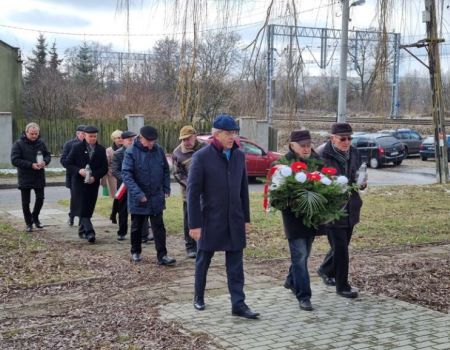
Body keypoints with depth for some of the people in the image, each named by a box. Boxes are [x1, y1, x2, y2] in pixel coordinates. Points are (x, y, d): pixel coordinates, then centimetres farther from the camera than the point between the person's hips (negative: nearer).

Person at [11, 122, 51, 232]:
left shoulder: (40, 143, 3)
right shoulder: (18, 144, -10)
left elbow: (48, 155, 12)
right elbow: (14, 160, -15)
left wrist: (45, 161, -12)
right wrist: (31, 165, -22)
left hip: (39, 177, 3)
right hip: (25, 178, -3)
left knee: (40, 198, 9)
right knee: (26, 202, 4)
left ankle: (35, 217, 32)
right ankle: (29, 223, 18)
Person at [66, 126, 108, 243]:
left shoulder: (101, 149, 5)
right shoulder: (77, 148, -1)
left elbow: (104, 168, 4)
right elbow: (69, 164, 0)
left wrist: (95, 176, -12)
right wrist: (79, 171, -18)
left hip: (93, 183, 3)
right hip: (79, 182, -3)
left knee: (88, 208, 8)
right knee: (82, 208, -12)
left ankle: (82, 230, 24)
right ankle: (89, 232, -19)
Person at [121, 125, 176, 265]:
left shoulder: (158, 150, 0)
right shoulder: (131, 152, -13)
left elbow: (166, 170, 11)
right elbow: (126, 175, -18)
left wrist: (166, 189, 4)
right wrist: (138, 194, -25)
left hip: (157, 197, 3)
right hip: (138, 199, -2)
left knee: (159, 227, 2)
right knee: (137, 227, 14)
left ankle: (162, 255, 4)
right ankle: (135, 252, 30)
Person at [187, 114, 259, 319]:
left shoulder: (239, 156, 5)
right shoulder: (201, 157, -11)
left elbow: (243, 189, 11)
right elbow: (193, 192, -11)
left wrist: (246, 218, 9)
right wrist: (194, 224, -13)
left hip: (234, 221, 4)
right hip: (210, 220, -4)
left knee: (236, 265, 3)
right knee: (203, 261, 12)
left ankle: (238, 304, 7)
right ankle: (199, 297, 30)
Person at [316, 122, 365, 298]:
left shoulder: (353, 153, 6)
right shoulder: (322, 155, -16)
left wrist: (361, 183, -4)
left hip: (350, 208, 7)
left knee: (342, 245, 20)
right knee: (340, 248, -4)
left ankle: (325, 270, 44)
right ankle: (342, 286, 10)